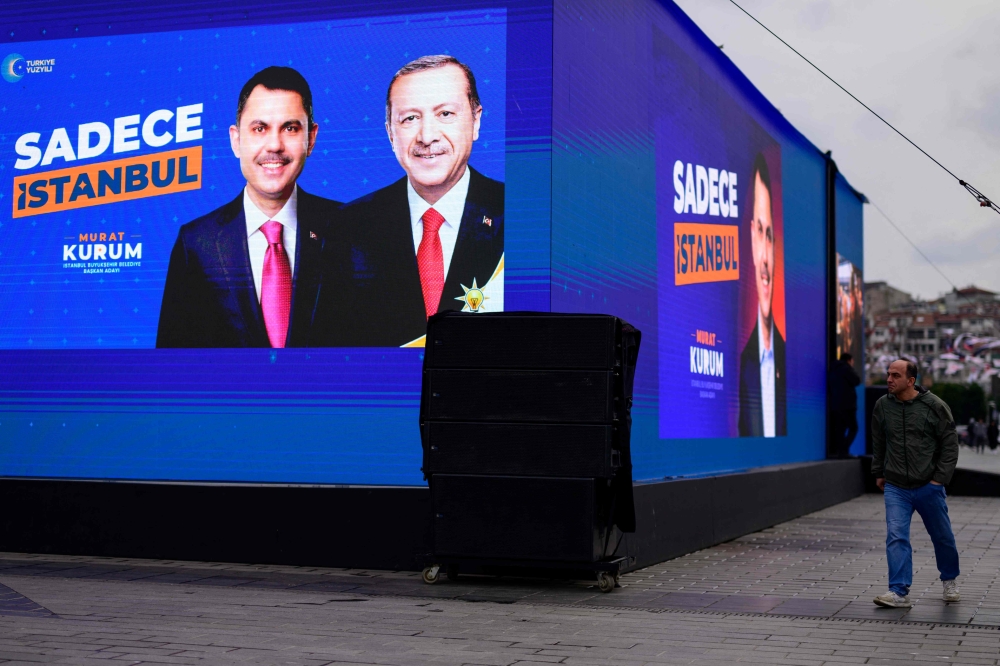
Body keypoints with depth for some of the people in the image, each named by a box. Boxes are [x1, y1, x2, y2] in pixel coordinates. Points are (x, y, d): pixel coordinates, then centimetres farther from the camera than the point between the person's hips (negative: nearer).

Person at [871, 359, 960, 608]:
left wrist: (940, 477, -9)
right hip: (895, 487, 2)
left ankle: (950, 580, 38)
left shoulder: (934, 406, -9)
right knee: (896, 537, -12)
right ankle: (900, 592, -11)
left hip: (928, 486, -1)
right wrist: (878, 473, 16)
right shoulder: (882, 406, 0)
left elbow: (950, 444, -4)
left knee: (942, 536, 13)